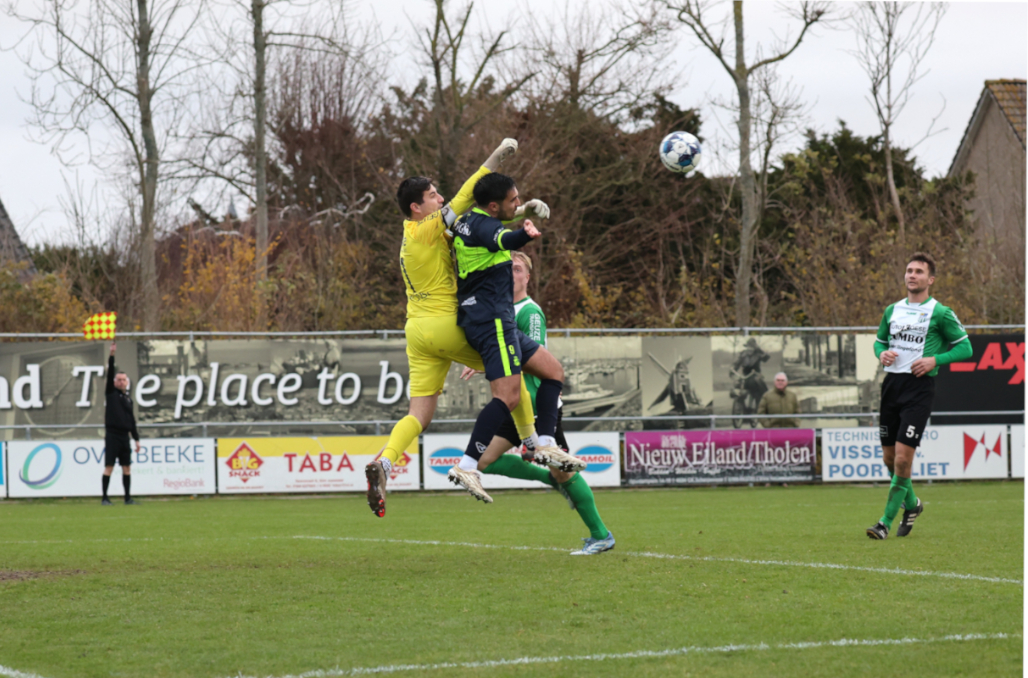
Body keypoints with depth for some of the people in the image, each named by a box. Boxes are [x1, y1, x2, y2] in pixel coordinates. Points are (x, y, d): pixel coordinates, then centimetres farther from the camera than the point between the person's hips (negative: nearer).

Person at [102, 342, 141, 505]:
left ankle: (128, 497, 8)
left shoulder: (128, 399, 16)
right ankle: (105, 498, -4)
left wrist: (136, 439, 15)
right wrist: (111, 356, -18)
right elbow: (110, 374, -9)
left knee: (127, 467, 4)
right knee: (109, 467, -6)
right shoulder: (111, 393, 3)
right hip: (112, 435, -5)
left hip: (124, 436, 5)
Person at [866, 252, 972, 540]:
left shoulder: (940, 313, -2)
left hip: (920, 387, -6)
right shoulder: (892, 310, 13)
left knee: (903, 456, -13)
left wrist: (935, 360, -13)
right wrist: (882, 353, 3)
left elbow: (964, 347, 0)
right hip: (891, 384, 6)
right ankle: (911, 504, 33)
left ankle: (887, 521, -7)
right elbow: (880, 340, 26)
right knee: (889, 457, 8)